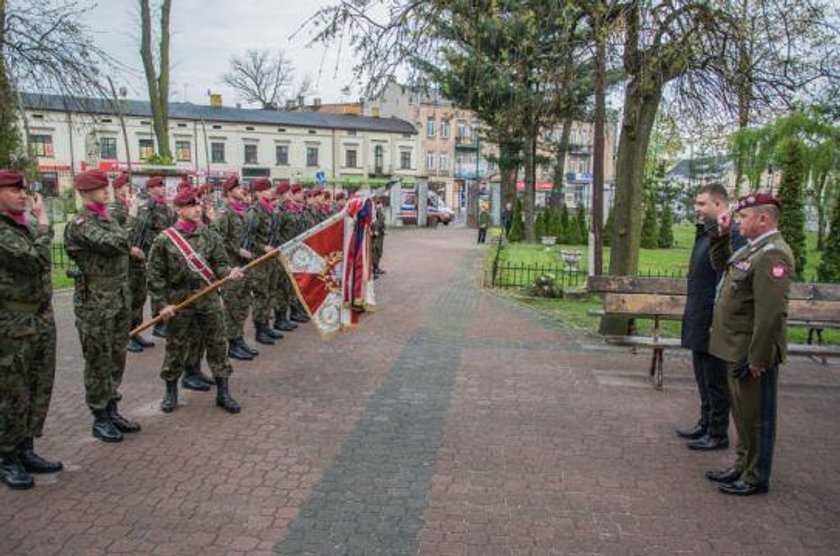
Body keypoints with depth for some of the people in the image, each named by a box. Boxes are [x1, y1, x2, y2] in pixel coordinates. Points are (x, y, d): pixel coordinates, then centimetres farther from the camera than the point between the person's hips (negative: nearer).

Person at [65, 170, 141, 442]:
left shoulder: (108, 219, 11)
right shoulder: (81, 224, -13)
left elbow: (126, 246, 11)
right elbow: (117, 244, -24)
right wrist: (131, 219, -8)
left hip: (120, 297, 7)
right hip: (95, 300, -7)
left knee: (117, 359, 14)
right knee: (99, 362, 3)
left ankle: (111, 410, 27)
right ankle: (99, 418, 16)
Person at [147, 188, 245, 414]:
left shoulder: (208, 235, 4)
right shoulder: (164, 239, -4)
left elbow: (219, 263, 5)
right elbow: (155, 276, -2)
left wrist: (229, 273, -17)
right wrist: (163, 304, -7)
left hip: (209, 299, 2)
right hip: (179, 302, -2)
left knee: (218, 345, 5)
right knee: (176, 348, 9)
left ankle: (223, 393, 17)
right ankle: (171, 392, 29)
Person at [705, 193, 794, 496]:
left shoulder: (772, 255, -21)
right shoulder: (753, 248, 11)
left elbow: (771, 314, -25)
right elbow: (721, 264, 29)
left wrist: (757, 359, -23)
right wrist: (722, 235, 13)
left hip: (753, 353, -10)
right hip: (736, 350, 10)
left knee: (755, 416, 5)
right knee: (743, 414, 20)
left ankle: (756, 478, 19)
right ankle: (743, 466, 35)